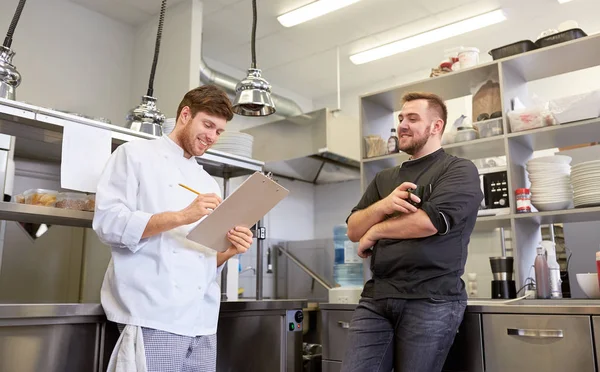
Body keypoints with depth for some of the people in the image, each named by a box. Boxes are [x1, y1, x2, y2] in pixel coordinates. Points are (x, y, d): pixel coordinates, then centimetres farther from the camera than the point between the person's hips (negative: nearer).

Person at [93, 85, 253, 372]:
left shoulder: (208, 183, 20)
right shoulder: (135, 154, 4)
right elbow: (108, 222, -9)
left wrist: (229, 250, -2)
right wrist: (180, 217, -19)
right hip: (155, 316, -6)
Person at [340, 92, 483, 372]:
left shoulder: (460, 170, 1)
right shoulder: (384, 179, 19)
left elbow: (430, 222, -16)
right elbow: (353, 230, 11)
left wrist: (376, 231, -1)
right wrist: (383, 206, -9)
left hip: (431, 299, -5)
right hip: (376, 297, 5)